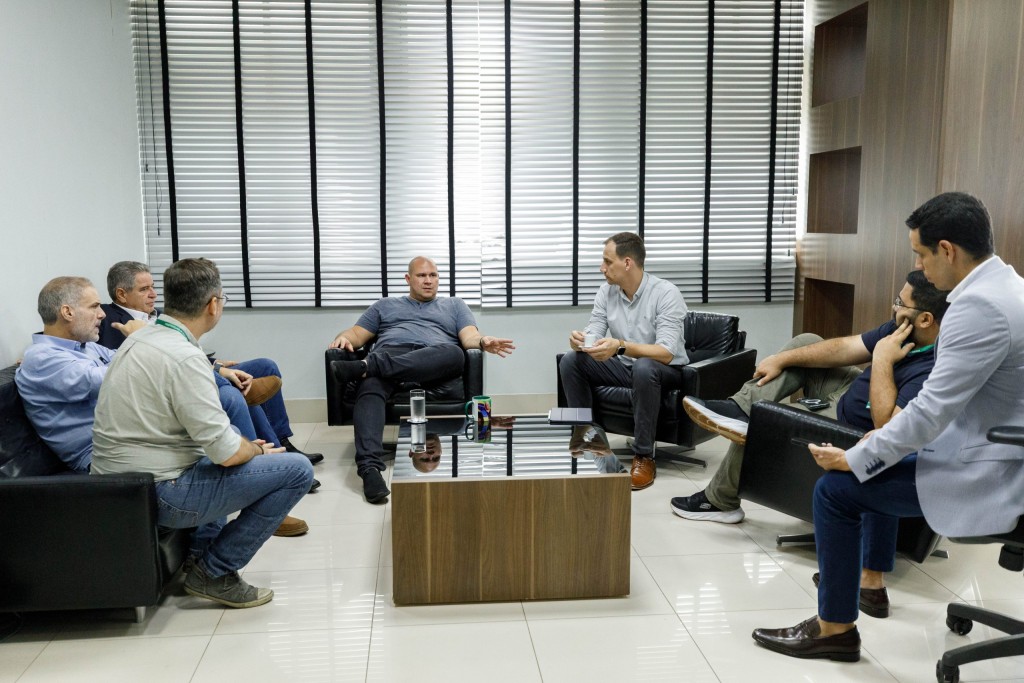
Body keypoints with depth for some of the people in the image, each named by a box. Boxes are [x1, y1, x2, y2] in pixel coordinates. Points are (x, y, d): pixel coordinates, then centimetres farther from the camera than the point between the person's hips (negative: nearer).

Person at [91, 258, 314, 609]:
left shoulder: (140, 338, 8)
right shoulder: (183, 357, -22)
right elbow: (226, 452, -22)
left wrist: (245, 446, 12)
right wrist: (257, 450, -1)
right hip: (157, 494, -10)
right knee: (297, 470, -10)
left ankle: (201, 553, 25)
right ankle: (214, 572, 0)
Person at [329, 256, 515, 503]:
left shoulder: (454, 305, 30)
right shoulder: (386, 305, 33)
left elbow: (469, 337, 13)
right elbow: (357, 334, 24)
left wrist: (483, 342, -12)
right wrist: (343, 338, -1)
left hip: (433, 362, 0)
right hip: (388, 354, 0)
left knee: (455, 353, -38)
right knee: (369, 389, -37)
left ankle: (366, 366, -45)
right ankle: (369, 467, -50)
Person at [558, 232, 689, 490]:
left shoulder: (665, 293, -21)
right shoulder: (606, 292, -3)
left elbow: (666, 353, -30)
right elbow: (594, 336, -5)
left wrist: (620, 346, -44)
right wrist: (579, 341, -31)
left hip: (664, 370, -5)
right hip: (623, 365, 6)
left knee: (643, 368, -39)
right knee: (570, 360, -13)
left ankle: (644, 457, -25)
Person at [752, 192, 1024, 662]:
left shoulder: (978, 306, -25)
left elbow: (930, 411, -26)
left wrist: (854, 459, -13)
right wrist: (875, 445, 12)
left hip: (982, 477, -10)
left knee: (836, 488, -3)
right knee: (884, 461, 26)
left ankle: (835, 628, 11)